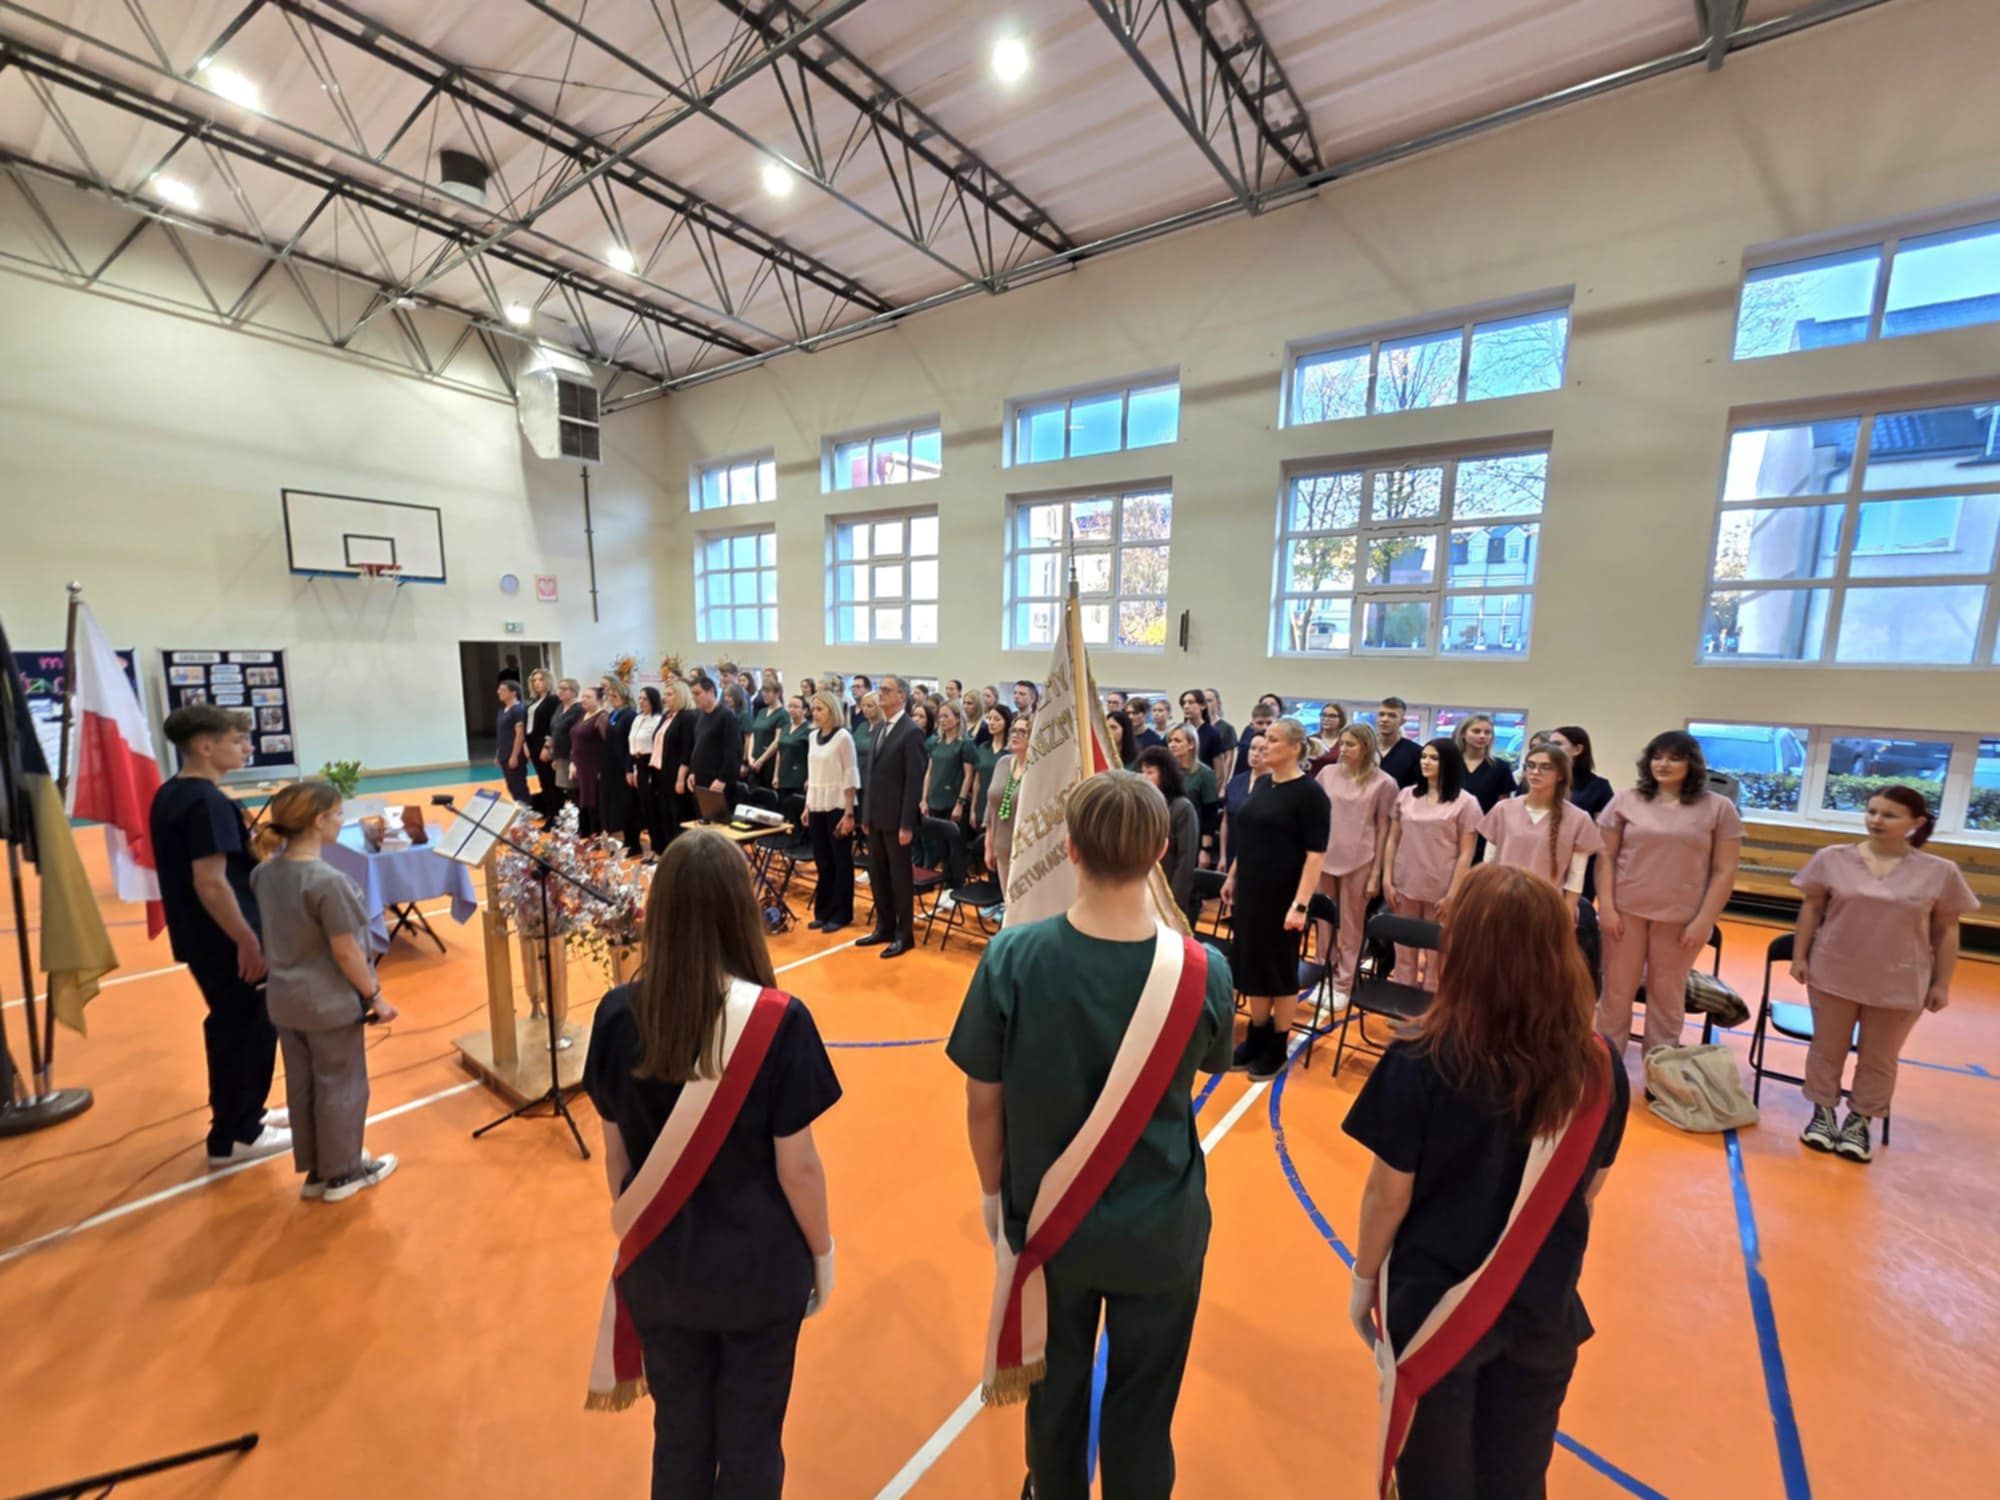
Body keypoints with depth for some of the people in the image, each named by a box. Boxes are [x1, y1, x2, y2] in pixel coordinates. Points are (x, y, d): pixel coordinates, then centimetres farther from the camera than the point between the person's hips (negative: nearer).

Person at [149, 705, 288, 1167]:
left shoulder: (168, 795, 8)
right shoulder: (207, 802, -23)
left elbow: (188, 871, 17)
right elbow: (211, 883, -26)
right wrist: (247, 940, -21)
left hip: (199, 938, 10)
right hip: (225, 941, -10)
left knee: (229, 1027, 21)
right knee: (251, 1031, 4)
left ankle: (237, 1117, 35)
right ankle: (234, 1137, 17)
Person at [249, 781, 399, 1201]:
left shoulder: (264, 873, -2)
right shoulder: (328, 881, -26)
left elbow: (273, 936, 9)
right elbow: (346, 952, -20)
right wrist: (375, 996, -10)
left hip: (284, 1000, 8)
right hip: (331, 1004, -8)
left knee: (301, 1087, 19)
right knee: (341, 1087, 10)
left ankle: (315, 1170, 34)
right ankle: (342, 1173, 25)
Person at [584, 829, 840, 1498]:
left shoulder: (618, 1014, -15)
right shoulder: (779, 1020, -26)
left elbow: (616, 1153, -3)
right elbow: (797, 1167, -17)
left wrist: (638, 1230, 15)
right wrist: (822, 1251, 1)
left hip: (656, 1265, 3)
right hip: (758, 1267, -3)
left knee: (678, 1434, 27)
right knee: (750, 1441, 22)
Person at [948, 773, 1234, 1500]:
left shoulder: (1012, 957, -24)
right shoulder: (1203, 969, -21)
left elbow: (983, 1098, -12)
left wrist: (994, 1191, 6)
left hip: (1047, 1220, 1)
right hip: (1161, 1228, 0)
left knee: (1055, 1397, 27)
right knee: (1141, 1412, 24)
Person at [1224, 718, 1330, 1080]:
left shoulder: (1309, 792, -13)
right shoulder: (1261, 783, 7)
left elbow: (1316, 853, -17)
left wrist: (1300, 904, -21)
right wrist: (1231, 877, 16)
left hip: (1282, 896, -6)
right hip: (1249, 891, 7)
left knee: (1281, 969, 8)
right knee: (1251, 964, 15)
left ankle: (1277, 1047, 24)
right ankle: (1256, 1037, 31)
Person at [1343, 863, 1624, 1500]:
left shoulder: (1422, 1063, -26)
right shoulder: (1600, 1070, -13)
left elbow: (1389, 1193, -16)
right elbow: (1589, 1187, 1)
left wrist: (1364, 1277, 2)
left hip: (1436, 1305, -3)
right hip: (1543, 1305, 4)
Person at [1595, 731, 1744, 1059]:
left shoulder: (1719, 808, 1)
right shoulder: (1627, 800, 2)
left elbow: (1725, 871, -1)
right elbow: (1606, 857, 2)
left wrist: (1703, 921, -7)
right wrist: (1606, 907, -5)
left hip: (1680, 918, 0)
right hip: (1627, 910, 0)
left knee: (1667, 997, 12)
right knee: (1616, 992, 7)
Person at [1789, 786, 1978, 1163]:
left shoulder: (1940, 872, -4)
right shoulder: (1833, 858, -4)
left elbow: (1946, 931, 2)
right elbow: (1812, 909, 2)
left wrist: (1941, 983, 1)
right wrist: (1799, 956, 0)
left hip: (1899, 983, 0)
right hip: (1834, 973, 0)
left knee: (1879, 1059, 11)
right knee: (1827, 1048, 11)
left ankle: (1860, 1123, 26)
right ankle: (1823, 1114, 25)